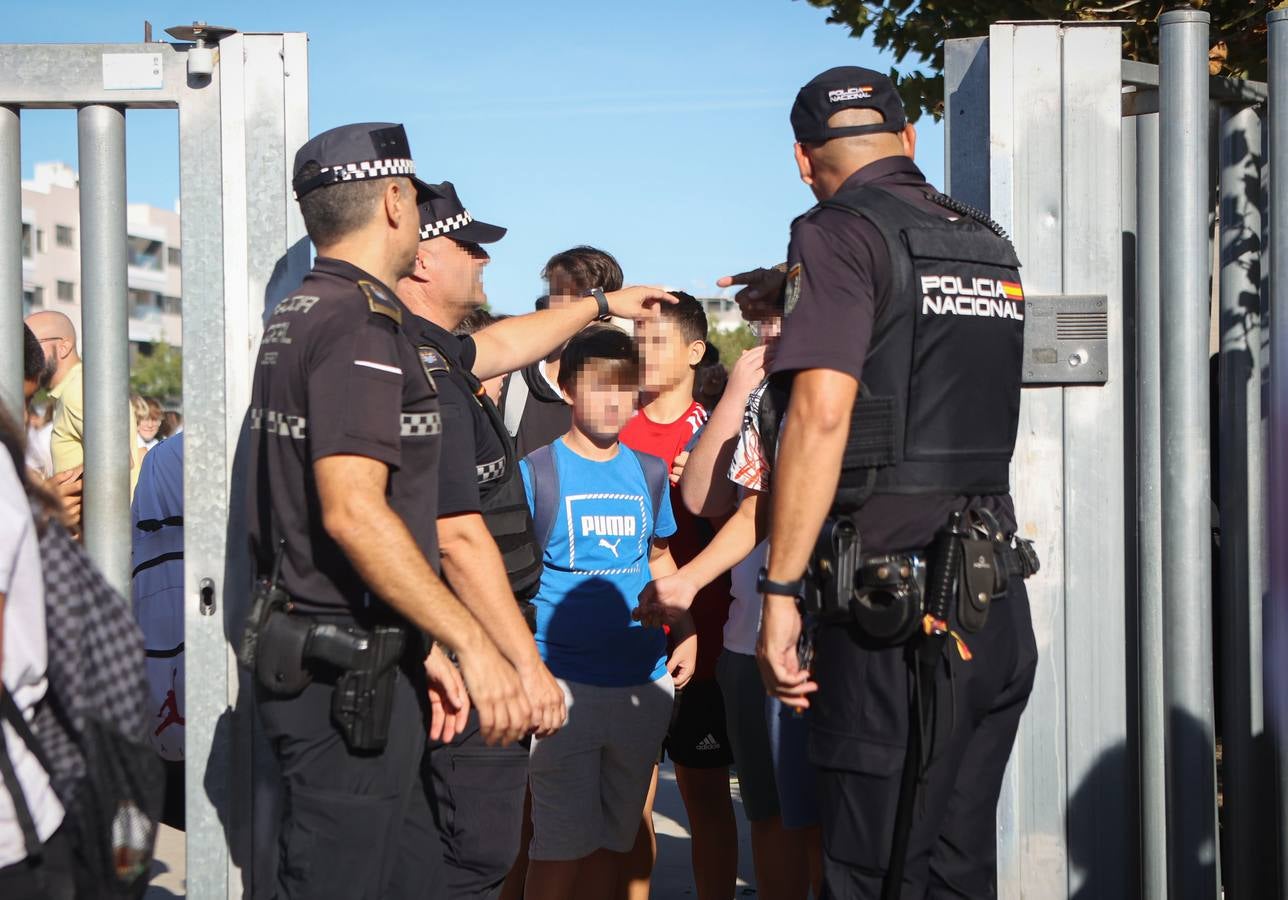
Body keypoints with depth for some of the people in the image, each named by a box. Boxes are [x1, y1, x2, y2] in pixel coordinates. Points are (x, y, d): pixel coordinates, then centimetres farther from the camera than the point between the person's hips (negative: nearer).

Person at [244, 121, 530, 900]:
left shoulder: (296, 318, 17)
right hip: (349, 675, -10)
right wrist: (472, 644, -23)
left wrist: (418, 646, 22)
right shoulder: (360, 325, -15)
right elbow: (354, 510, -25)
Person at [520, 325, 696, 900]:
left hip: (644, 682, 4)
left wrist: (686, 634, 9)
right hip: (564, 682, -4)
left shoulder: (649, 473, 10)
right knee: (561, 846, -3)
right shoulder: (536, 472, -3)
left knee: (612, 842, 12)